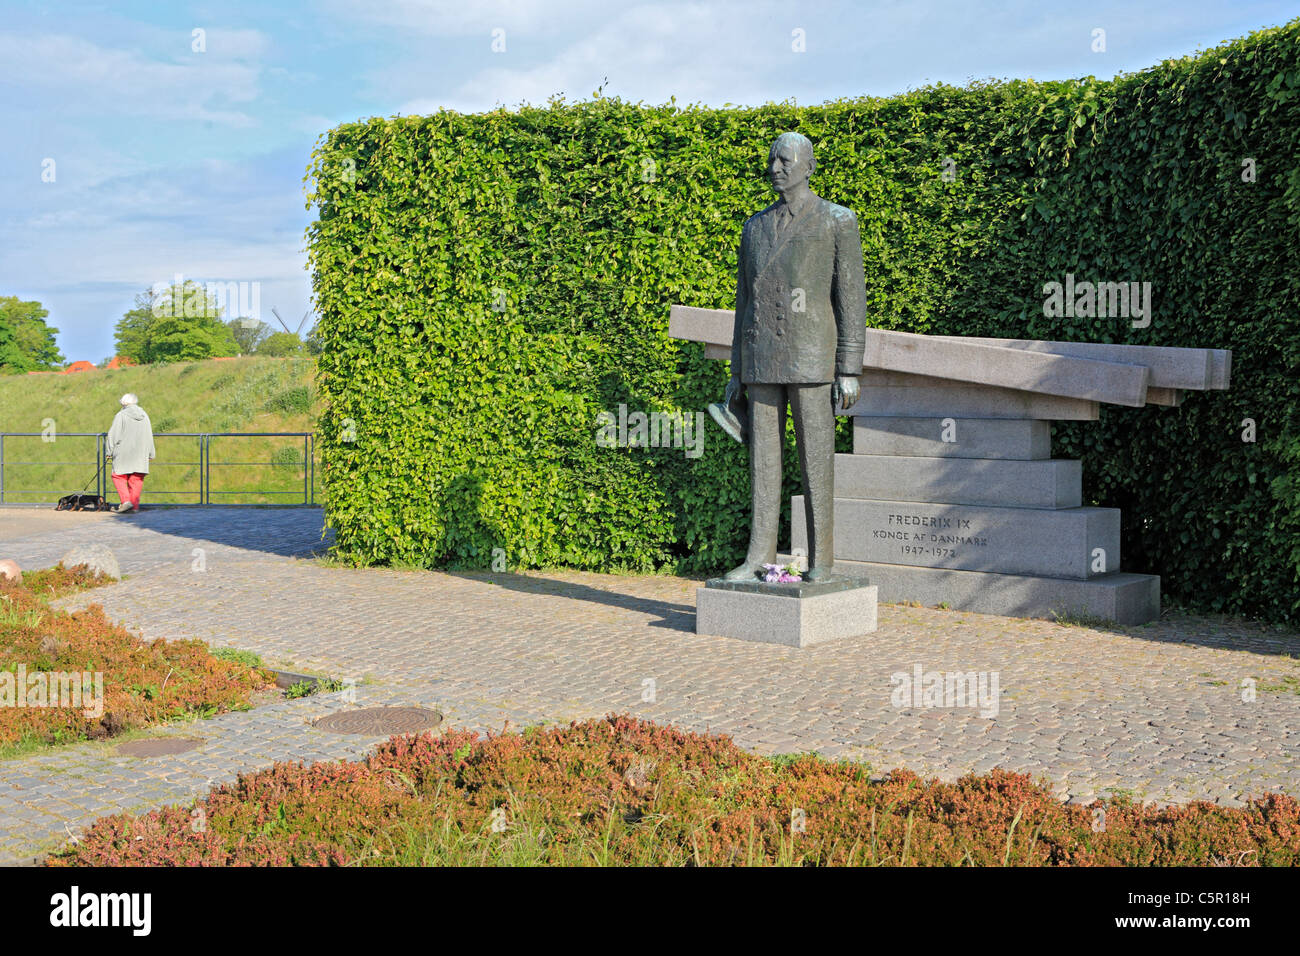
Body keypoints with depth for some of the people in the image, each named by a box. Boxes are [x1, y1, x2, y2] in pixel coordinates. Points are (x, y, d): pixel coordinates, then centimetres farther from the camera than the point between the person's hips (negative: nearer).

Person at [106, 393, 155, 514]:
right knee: (136, 479, 7)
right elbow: (149, 436, 14)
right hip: (141, 454, 5)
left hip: (124, 454, -5)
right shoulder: (144, 415, 10)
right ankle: (135, 506, 5)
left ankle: (126, 501, -12)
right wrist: (150, 454, 19)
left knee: (119, 477, 4)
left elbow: (114, 435, -7)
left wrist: (110, 452, 0)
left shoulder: (121, 415, -6)